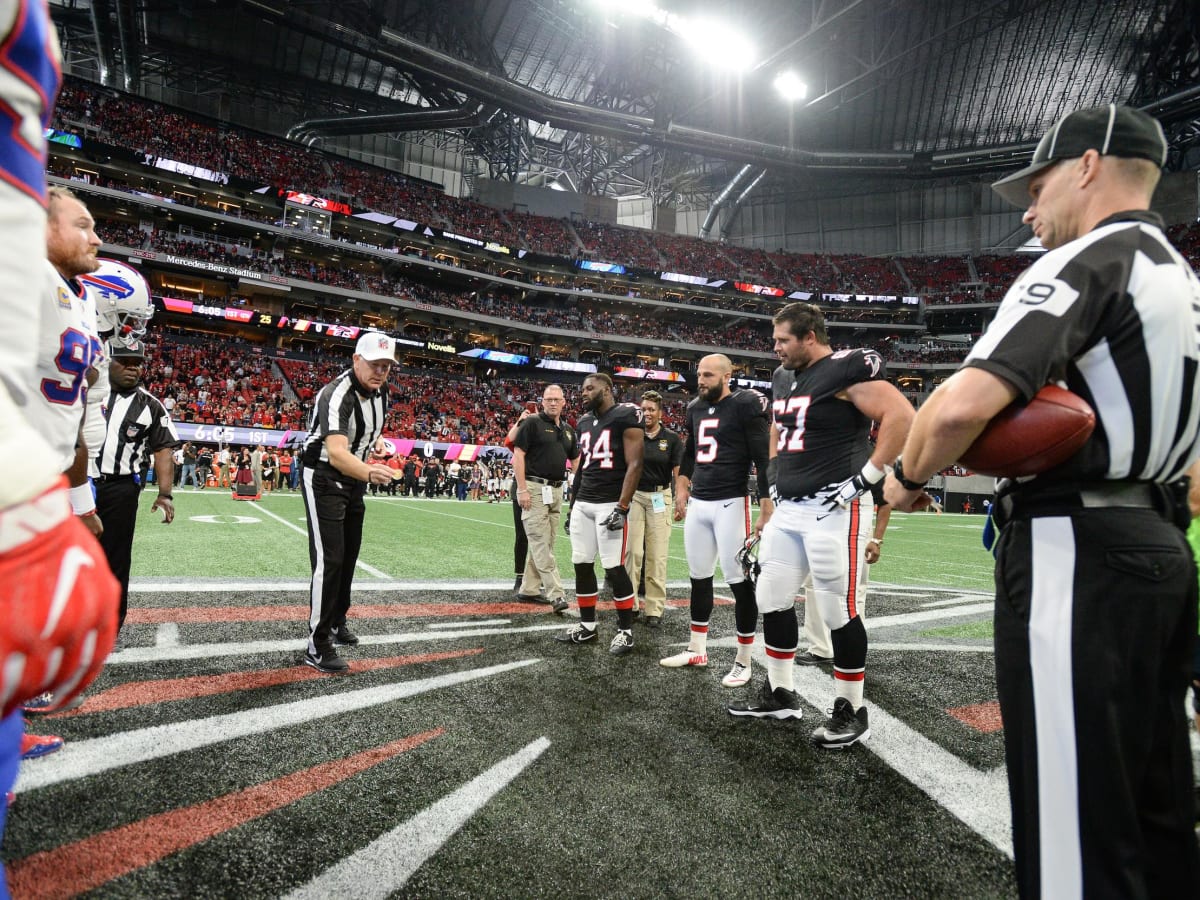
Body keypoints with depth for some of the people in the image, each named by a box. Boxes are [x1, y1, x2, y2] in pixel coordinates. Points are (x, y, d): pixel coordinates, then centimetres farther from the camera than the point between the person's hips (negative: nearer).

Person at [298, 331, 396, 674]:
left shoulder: (380, 392, -3)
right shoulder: (336, 395, -30)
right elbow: (336, 452, -46)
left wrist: (376, 442, 1)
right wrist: (369, 472, -64)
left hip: (354, 481, 8)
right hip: (323, 480, -8)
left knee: (348, 556, 17)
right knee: (329, 560, -12)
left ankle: (336, 621, 35)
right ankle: (317, 646, -4)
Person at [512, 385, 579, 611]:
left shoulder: (568, 430, 16)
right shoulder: (532, 423, -4)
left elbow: (576, 461, 21)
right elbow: (518, 455, -9)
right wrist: (522, 489, -17)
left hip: (556, 490, 8)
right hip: (534, 488, -7)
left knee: (545, 542, 11)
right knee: (540, 543, -9)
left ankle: (528, 589, 21)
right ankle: (555, 594, -13)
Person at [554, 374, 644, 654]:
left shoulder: (626, 416, -8)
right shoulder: (584, 422, 15)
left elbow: (634, 465, -14)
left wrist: (622, 508, -19)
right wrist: (572, 506, 19)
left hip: (610, 504, -7)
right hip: (582, 504, 8)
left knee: (614, 569, -5)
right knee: (581, 565, 9)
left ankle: (625, 630, 9)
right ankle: (587, 626, 21)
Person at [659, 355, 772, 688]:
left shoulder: (745, 406, -8)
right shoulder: (695, 408, 13)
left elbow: (763, 458, -10)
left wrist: (767, 506, -14)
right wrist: (682, 492, 19)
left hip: (731, 503, -7)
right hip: (698, 504, 7)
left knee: (739, 580, -2)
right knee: (699, 577, 14)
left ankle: (743, 660, 9)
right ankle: (696, 649, 27)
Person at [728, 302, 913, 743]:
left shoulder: (847, 370, -13)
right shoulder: (783, 377, 13)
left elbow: (902, 416, -19)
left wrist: (867, 476, -18)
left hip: (833, 510, -9)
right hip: (788, 509, 9)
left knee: (839, 611, 0)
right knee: (773, 600, 12)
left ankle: (851, 711, 17)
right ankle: (780, 694, 27)